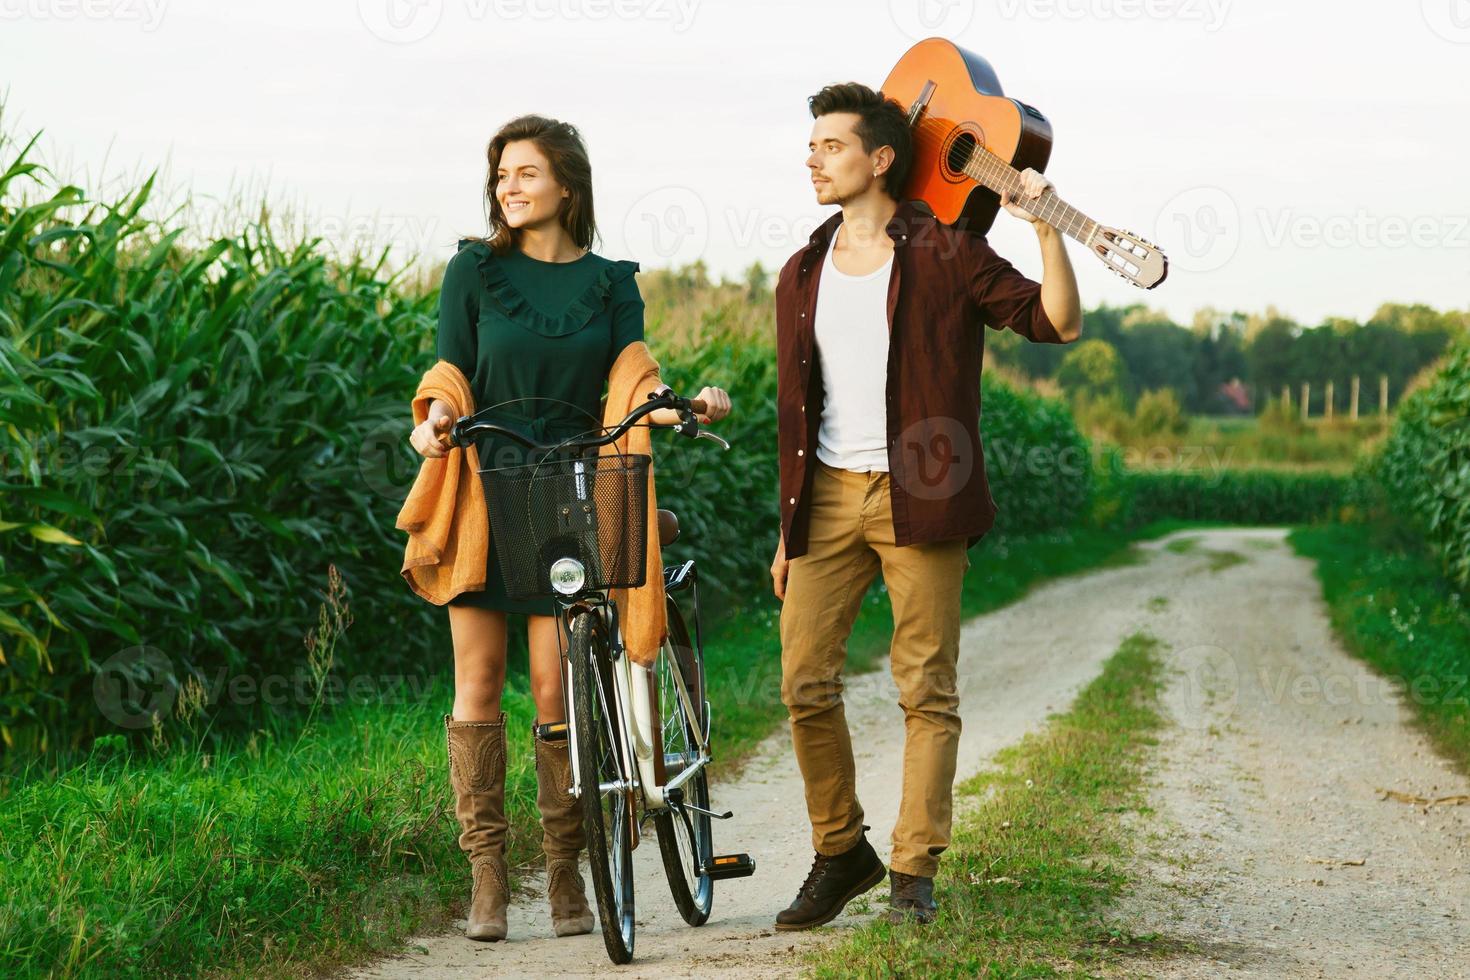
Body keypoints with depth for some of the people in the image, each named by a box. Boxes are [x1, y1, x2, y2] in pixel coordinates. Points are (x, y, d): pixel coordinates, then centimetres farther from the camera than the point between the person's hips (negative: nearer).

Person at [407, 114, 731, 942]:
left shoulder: (612, 284, 8)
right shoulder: (475, 271, 5)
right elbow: (451, 373, 3)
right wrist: (433, 422, -18)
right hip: (482, 492, 0)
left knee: (557, 688, -3)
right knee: (479, 680, -2)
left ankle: (567, 874, 7)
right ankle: (488, 874, 4)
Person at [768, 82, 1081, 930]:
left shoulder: (946, 256, -1)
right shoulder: (803, 274, 14)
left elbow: (1061, 323, -7)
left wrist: (1046, 228, -20)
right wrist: (788, 528, 15)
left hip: (917, 497, -4)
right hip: (828, 496, 5)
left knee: (927, 690, -2)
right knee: (805, 683, 0)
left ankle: (915, 873, 5)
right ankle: (842, 852, 17)